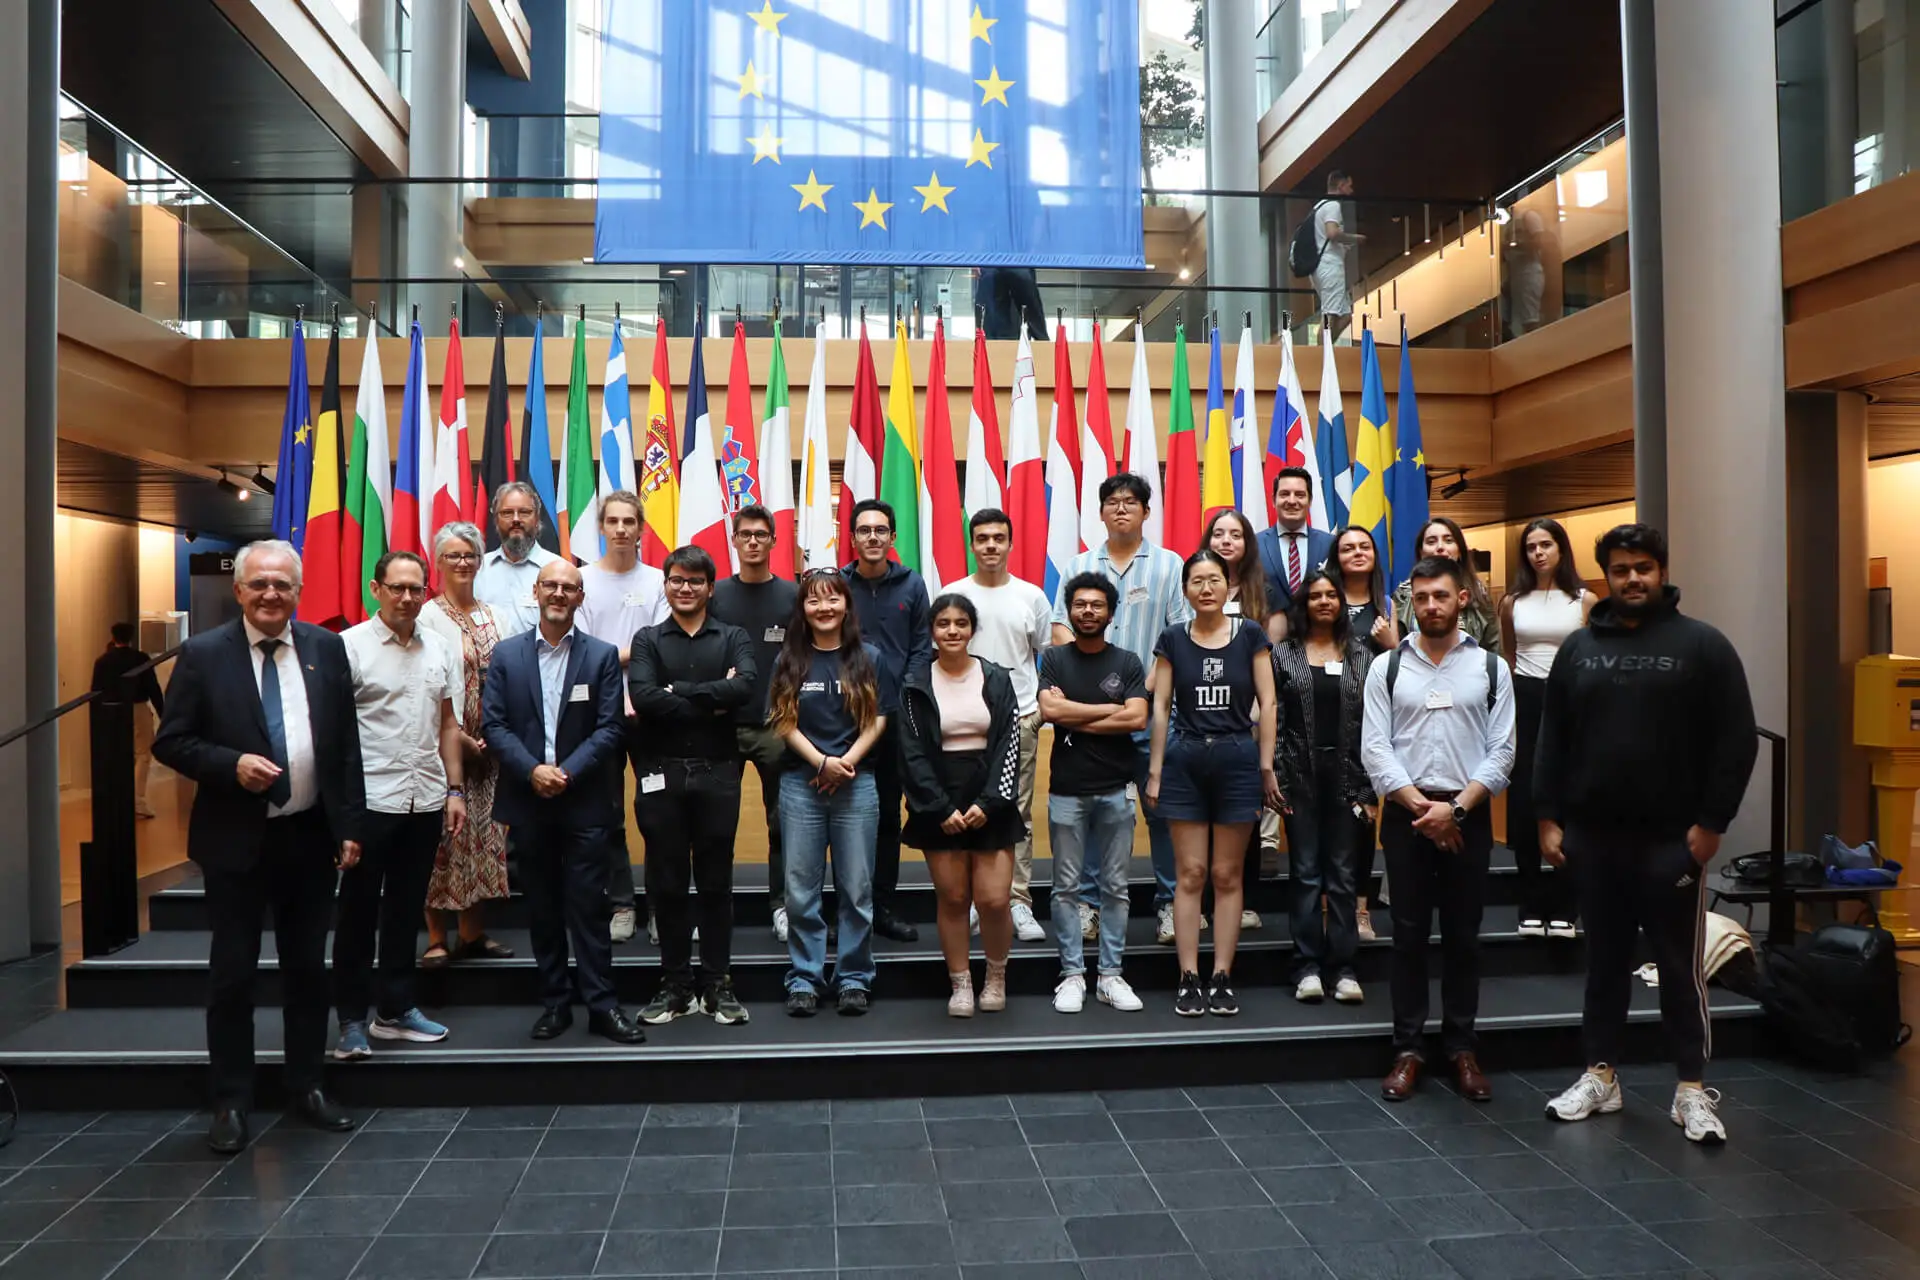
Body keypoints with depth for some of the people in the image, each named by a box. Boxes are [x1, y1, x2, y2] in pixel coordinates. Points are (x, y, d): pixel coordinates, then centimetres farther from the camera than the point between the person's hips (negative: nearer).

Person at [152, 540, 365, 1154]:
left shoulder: (326, 648, 2)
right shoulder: (203, 654, -5)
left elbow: (347, 743, 5)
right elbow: (170, 742, -3)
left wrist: (351, 825, 1)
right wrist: (232, 765, -20)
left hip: (311, 836, 3)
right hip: (237, 839, -2)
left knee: (308, 968, 13)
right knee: (232, 975, 7)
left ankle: (306, 1087, 28)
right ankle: (231, 1102, 20)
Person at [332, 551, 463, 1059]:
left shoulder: (439, 649, 9)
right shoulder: (349, 645, -6)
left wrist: (455, 790, 9)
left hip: (425, 801, 5)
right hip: (369, 800, -5)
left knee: (406, 909, 14)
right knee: (358, 911, 6)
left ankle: (395, 1009, 26)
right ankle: (352, 1019, 17)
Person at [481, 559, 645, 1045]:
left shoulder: (602, 656, 2)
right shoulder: (506, 654, 6)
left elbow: (609, 727, -3)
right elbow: (493, 723, 0)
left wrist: (568, 772, -14)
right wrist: (532, 770, -14)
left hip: (584, 801, -2)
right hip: (527, 800, 2)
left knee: (589, 905, 0)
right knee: (542, 907, 10)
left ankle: (601, 1004, 7)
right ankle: (554, 1001, 20)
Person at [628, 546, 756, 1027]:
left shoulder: (733, 639, 7)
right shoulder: (647, 639, 7)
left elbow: (744, 687, -13)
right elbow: (642, 697, -11)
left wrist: (677, 690, -13)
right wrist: (711, 703, -12)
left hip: (717, 773, 0)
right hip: (662, 773, 1)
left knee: (715, 882, 6)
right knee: (666, 882, 6)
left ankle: (717, 985, 16)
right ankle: (675, 986, 17)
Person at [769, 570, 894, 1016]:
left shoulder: (869, 659, 5)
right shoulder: (789, 660, 6)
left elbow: (877, 721, 2)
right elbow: (784, 722, 1)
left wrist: (846, 763, -11)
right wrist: (822, 762, -12)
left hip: (857, 784, 0)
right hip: (800, 784, 1)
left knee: (857, 888, 4)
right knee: (801, 889, 3)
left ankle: (855, 979, 14)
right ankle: (804, 979, 13)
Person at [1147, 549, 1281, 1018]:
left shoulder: (1250, 635, 2)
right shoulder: (1172, 640, 4)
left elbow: (1266, 703, 1)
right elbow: (1160, 707, 4)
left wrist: (1266, 766, -2)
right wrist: (1155, 769, 1)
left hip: (1237, 759, 0)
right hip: (1185, 760, 1)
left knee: (1227, 875, 5)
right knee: (1190, 874, 2)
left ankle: (1222, 980, 12)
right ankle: (1189, 981, 7)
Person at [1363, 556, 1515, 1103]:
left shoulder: (1491, 667, 3)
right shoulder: (1387, 667, 3)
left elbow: (1502, 752, -1)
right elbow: (1374, 748, -2)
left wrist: (1456, 808, -12)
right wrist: (1420, 805, -11)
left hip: (1468, 815, 0)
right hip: (1405, 812, 0)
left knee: (1463, 935, 8)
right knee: (1409, 934, 5)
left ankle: (1461, 1047, 19)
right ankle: (1408, 1048, 14)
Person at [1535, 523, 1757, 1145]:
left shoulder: (1702, 645, -3)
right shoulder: (1579, 647, 8)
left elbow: (1736, 741, -5)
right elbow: (1552, 739, 9)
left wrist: (1711, 822, -10)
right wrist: (1549, 817, 2)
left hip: (1672, 838, -3)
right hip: (1593, 836, 3)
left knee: (1680, 965, 4)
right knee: (1604, 959, 13)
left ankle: (1693, 1089, 16)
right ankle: (1600, 1075, 24)